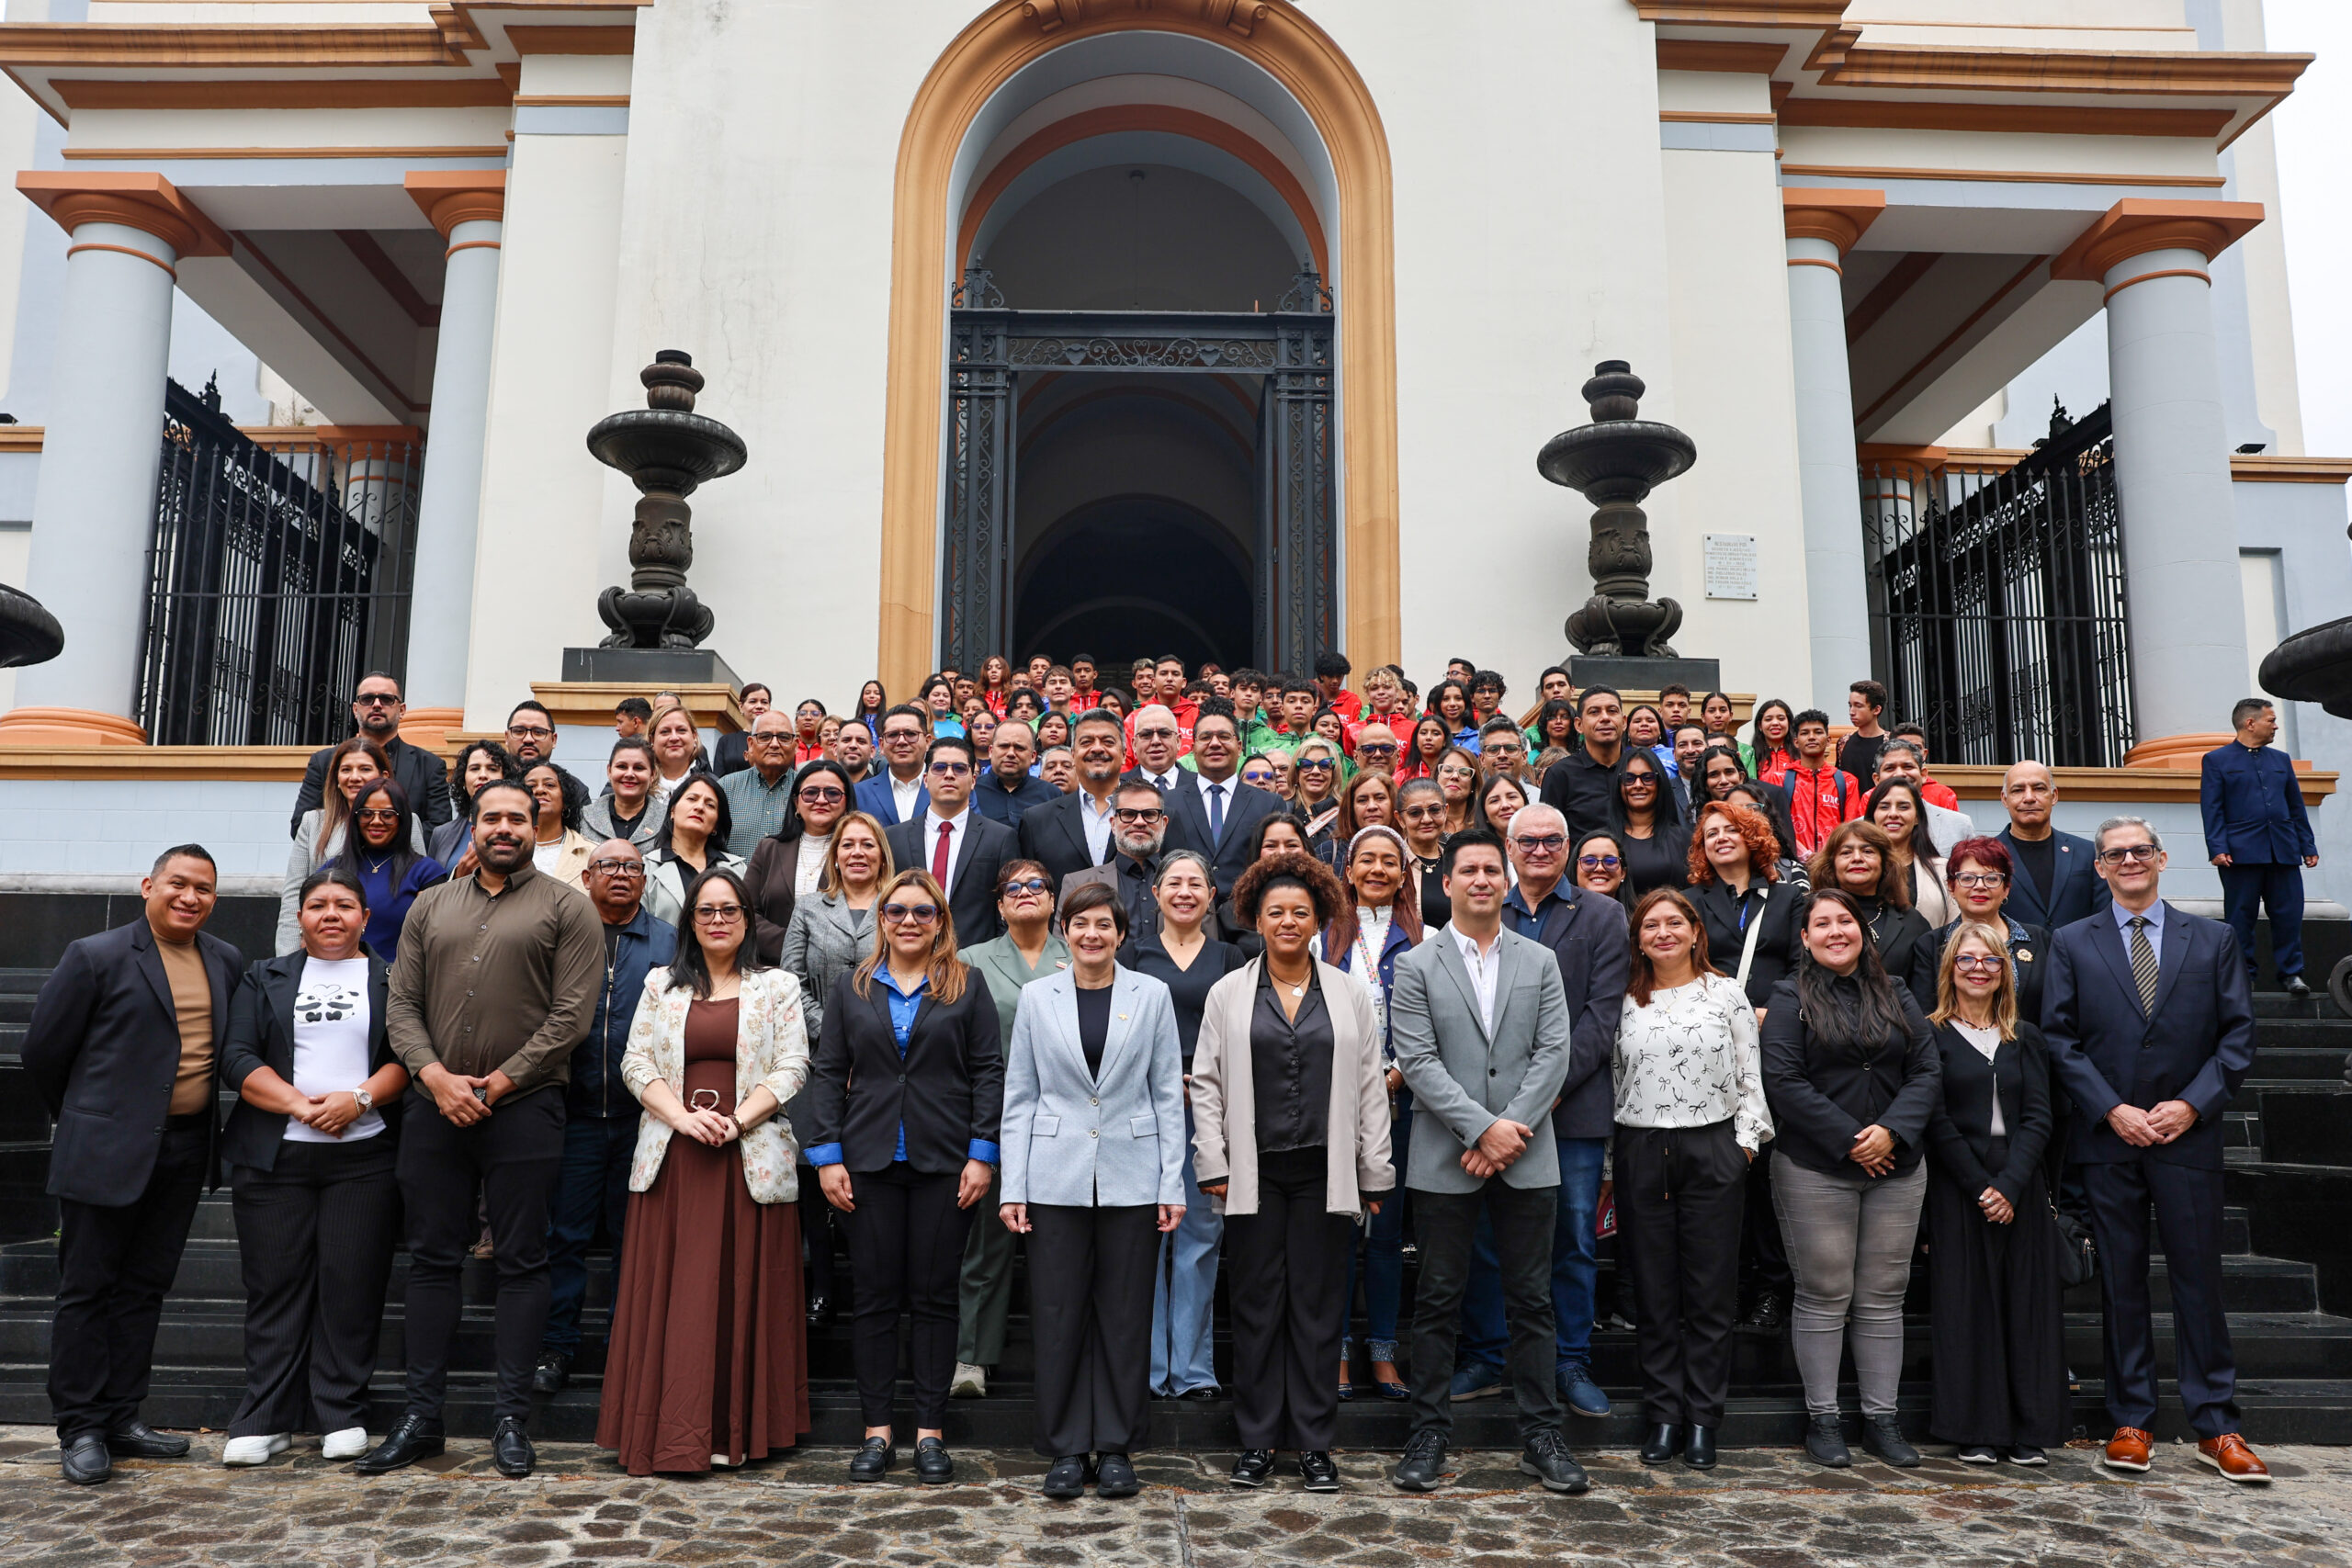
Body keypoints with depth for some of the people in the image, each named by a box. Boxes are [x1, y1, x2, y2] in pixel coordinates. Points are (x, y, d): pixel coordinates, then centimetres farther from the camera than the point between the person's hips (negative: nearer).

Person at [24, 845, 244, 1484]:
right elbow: (42, 1051, -1)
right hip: (107, 1150, -5)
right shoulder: (96, 956, -6)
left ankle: (121, 1417, 22)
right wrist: (83, 1119, 8)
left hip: (185, 1154, 5)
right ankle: (81, 1430, 13)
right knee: (87, 1289, 4)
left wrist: (204, 1120, 11)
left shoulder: (227, 963, 9)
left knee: (144, 1288, 12)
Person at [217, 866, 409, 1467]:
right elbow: (238, 1057, 3)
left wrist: (359, 1098, -16)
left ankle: (343, 1415, 9)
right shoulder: (265, 979, 14)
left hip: (364, 1158, -1)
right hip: (275, 1157, 2)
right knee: (275, 1284, 3)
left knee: (352, 1283, -1)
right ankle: (265, 1420, 12)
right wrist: (302, 1105, -10)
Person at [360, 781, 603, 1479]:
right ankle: (421, 1415, 17)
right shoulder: (431, 906, 14)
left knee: (520, 1261, 2)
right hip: (434, 1104, 4)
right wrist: (436, 1076, -8)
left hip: (524, 1107, -4)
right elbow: (401, 1003, 8)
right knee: (432, 1258, 8)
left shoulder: (565, 908, 1)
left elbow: (571, 1013, -7)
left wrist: (499, 1082, -11)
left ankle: (510, 1417, 9)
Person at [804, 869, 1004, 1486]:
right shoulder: (851, 989, 10)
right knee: (874, 1297, 4)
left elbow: (989, 1072, 2)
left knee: (935, 1297, 4)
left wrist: (982, 1154, -6)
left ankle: (930, 1431, 13)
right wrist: (827, 1155, -1)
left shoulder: (968, 988, 5)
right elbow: (829, 1073, 7)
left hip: (944, 1162, -1)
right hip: (870, 1163, 1)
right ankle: (877, 1430, 14)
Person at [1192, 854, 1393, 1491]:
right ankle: (1258, 1441, 17)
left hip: (1323, 1173, 1)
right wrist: (1213, 1165, -3)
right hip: (1254, 1174, 0)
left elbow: (1370, 1087, 7)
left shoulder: (1350, 995, 8)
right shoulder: (1227, 993, 6)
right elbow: (1206, 1084, 5)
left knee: (1319, 1305, 5)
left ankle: (1314, 1442, 16)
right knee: (1256, 1305, 5)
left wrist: (1374, 1172, 3)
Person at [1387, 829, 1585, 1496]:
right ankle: (1429, 1435, 16)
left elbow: (1554, 1053, 0)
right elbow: (1418, 1062, -7)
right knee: (1437, 1302, 6)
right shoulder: (1416, 967, 1)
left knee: (1531, 1301, 8)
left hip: (1527, 1159, 2)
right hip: (1444, 1161, -1)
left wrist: (1509, 1129, -11)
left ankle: (1542, 1436, 19)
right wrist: (1482, 1127, -15)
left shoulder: (1540, 962, 8)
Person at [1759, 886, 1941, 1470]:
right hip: (1815, 1170, -3)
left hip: (1896, 1167, 3)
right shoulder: (1791, 999, 0)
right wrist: (1849, 1141, -13)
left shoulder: (1896, 995, 11)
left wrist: (1892, 1131, -11)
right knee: (1824, 1296, 2)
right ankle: (1822, 1418, 13)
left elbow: (1927, 1071, 4)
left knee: (1883, 1296, 8)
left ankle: (1881, 1417, 19)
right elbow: (1783, 1082, -9)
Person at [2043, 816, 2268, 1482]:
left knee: (2198, 1278, 4)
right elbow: (2060, 1039, 0)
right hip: (2108, 1136, 0)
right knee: (2121, 1282, 6)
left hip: (2187, 1135, 0)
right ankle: (2131, 1421, 15)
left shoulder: (2213, 939, 7)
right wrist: (2113, 1110, -10)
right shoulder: (2071, 944, 5)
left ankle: (2215, 1427, 15)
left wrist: (2192, 1104, -9)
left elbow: (2238, 1034, 3)